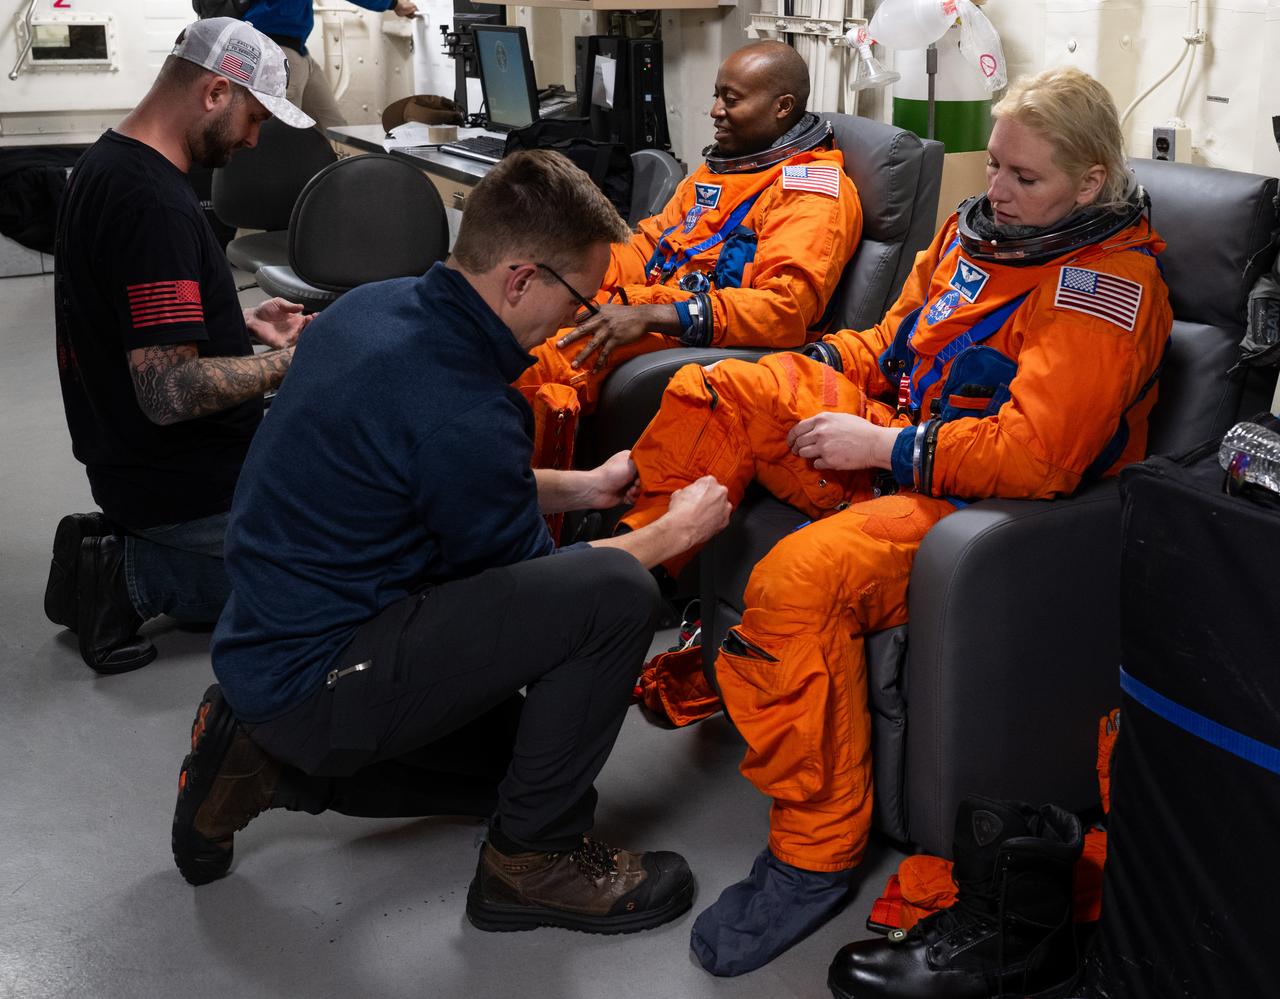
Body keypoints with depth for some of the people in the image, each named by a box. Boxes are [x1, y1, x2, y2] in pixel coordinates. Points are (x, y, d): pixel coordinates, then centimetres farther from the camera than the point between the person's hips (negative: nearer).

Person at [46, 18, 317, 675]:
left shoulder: (106, 164, 6)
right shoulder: (154, 204, -27)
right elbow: (169, 391, -31)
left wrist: (246, 321, 9)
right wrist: (292, 361, -18)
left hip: (132, 460, 10)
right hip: (188, 490, -10)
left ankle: (125, 554, 12)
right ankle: (135, 577, -2)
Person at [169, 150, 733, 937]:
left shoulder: (376, 305, 1)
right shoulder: (458, 410, -27)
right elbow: (522, 573, -9)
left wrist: (585, 486, 16)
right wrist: (675, 532, 2)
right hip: (315, 678, -10)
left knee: (527, 759, 25)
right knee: (615, 594, -22)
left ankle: (268, 759, 17)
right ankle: (532, 863, -3)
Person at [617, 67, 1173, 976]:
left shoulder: (1106, 286, -16)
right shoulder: (982, 227, 10)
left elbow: (1035, 454, -26)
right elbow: (898, 338, 23)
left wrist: (882, 445, -21)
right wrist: (819, 364, 4)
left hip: (992, 508, -9)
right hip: (900, 448, 9)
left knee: (799, 580, -34)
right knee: (714, 392, -1)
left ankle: (817, 855, -19)